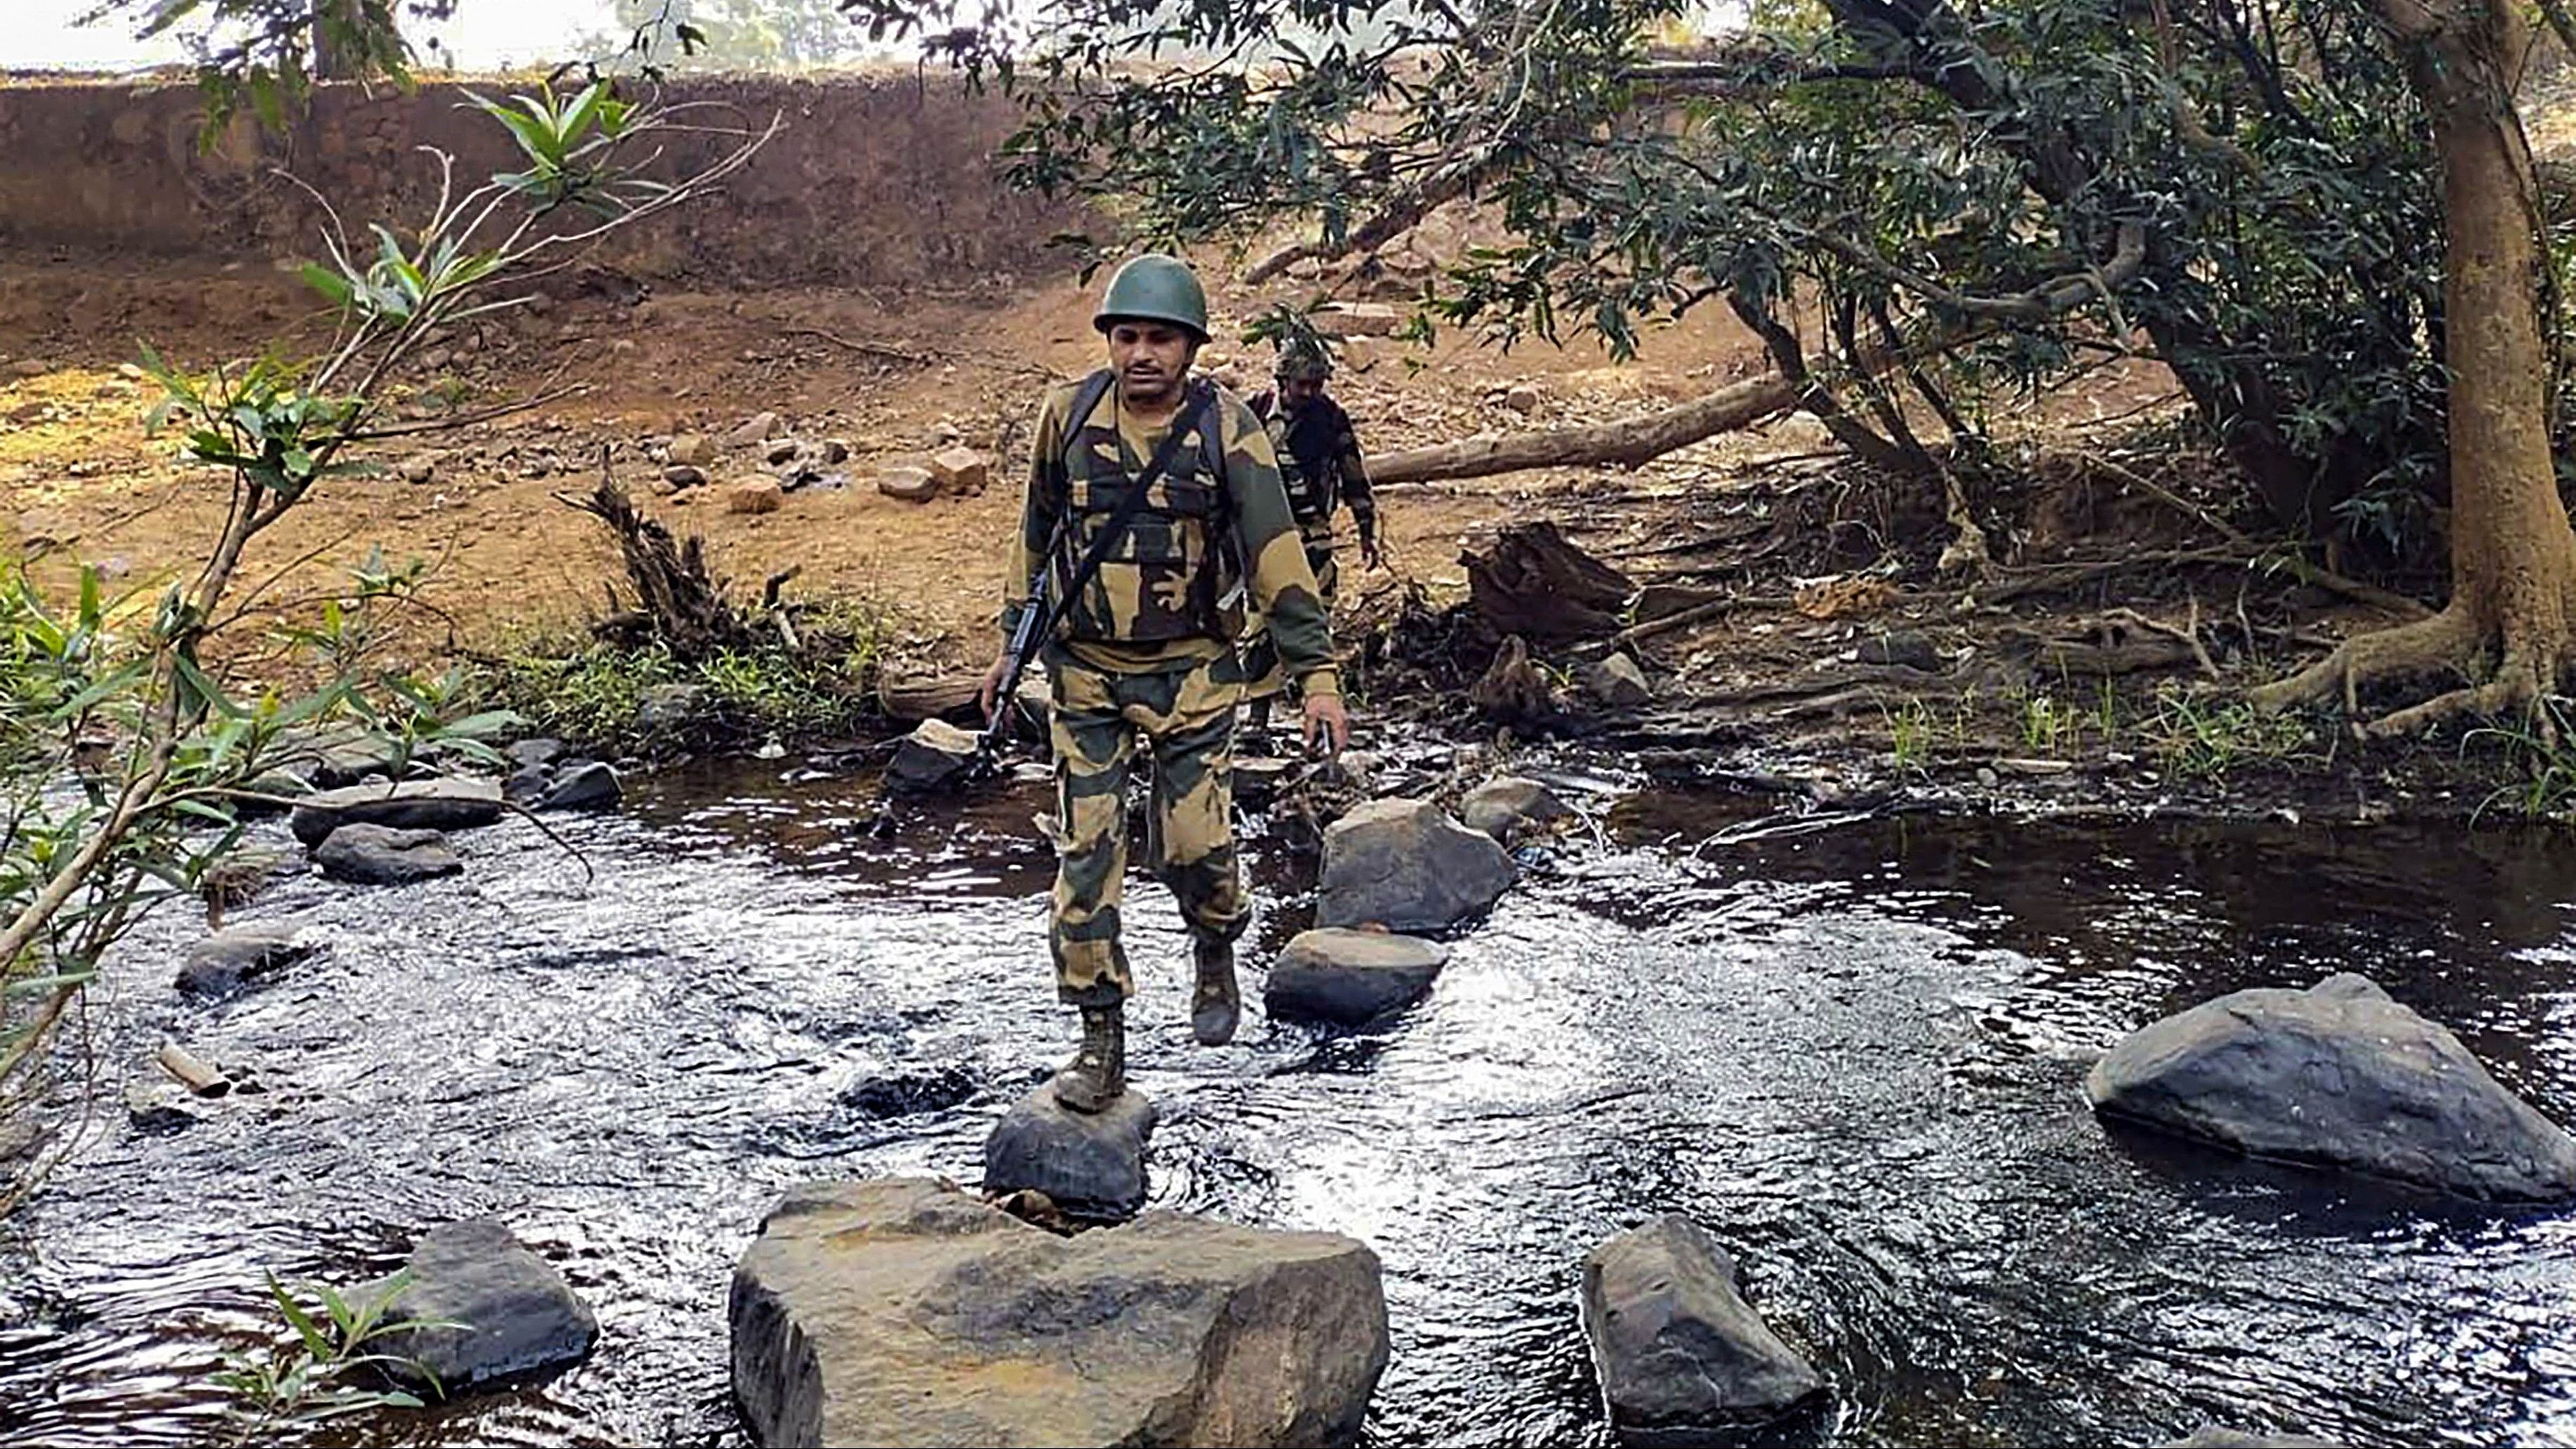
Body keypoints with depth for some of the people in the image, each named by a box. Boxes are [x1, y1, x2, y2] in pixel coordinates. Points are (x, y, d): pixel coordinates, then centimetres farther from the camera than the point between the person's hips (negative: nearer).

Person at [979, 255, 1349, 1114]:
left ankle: (1215, 961, 32)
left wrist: (1316, 676, -17)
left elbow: (1278, 557, -12)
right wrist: (1013, 641, 15)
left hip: (1191, 674, -2)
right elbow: (1035, 534, 11)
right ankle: (1102, 1041, 10)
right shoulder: (1068, 418, -3)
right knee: (1085, 856, 0)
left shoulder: (1227, 431, -10)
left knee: (1194, 845, -2)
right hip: (1084, 673, 2)